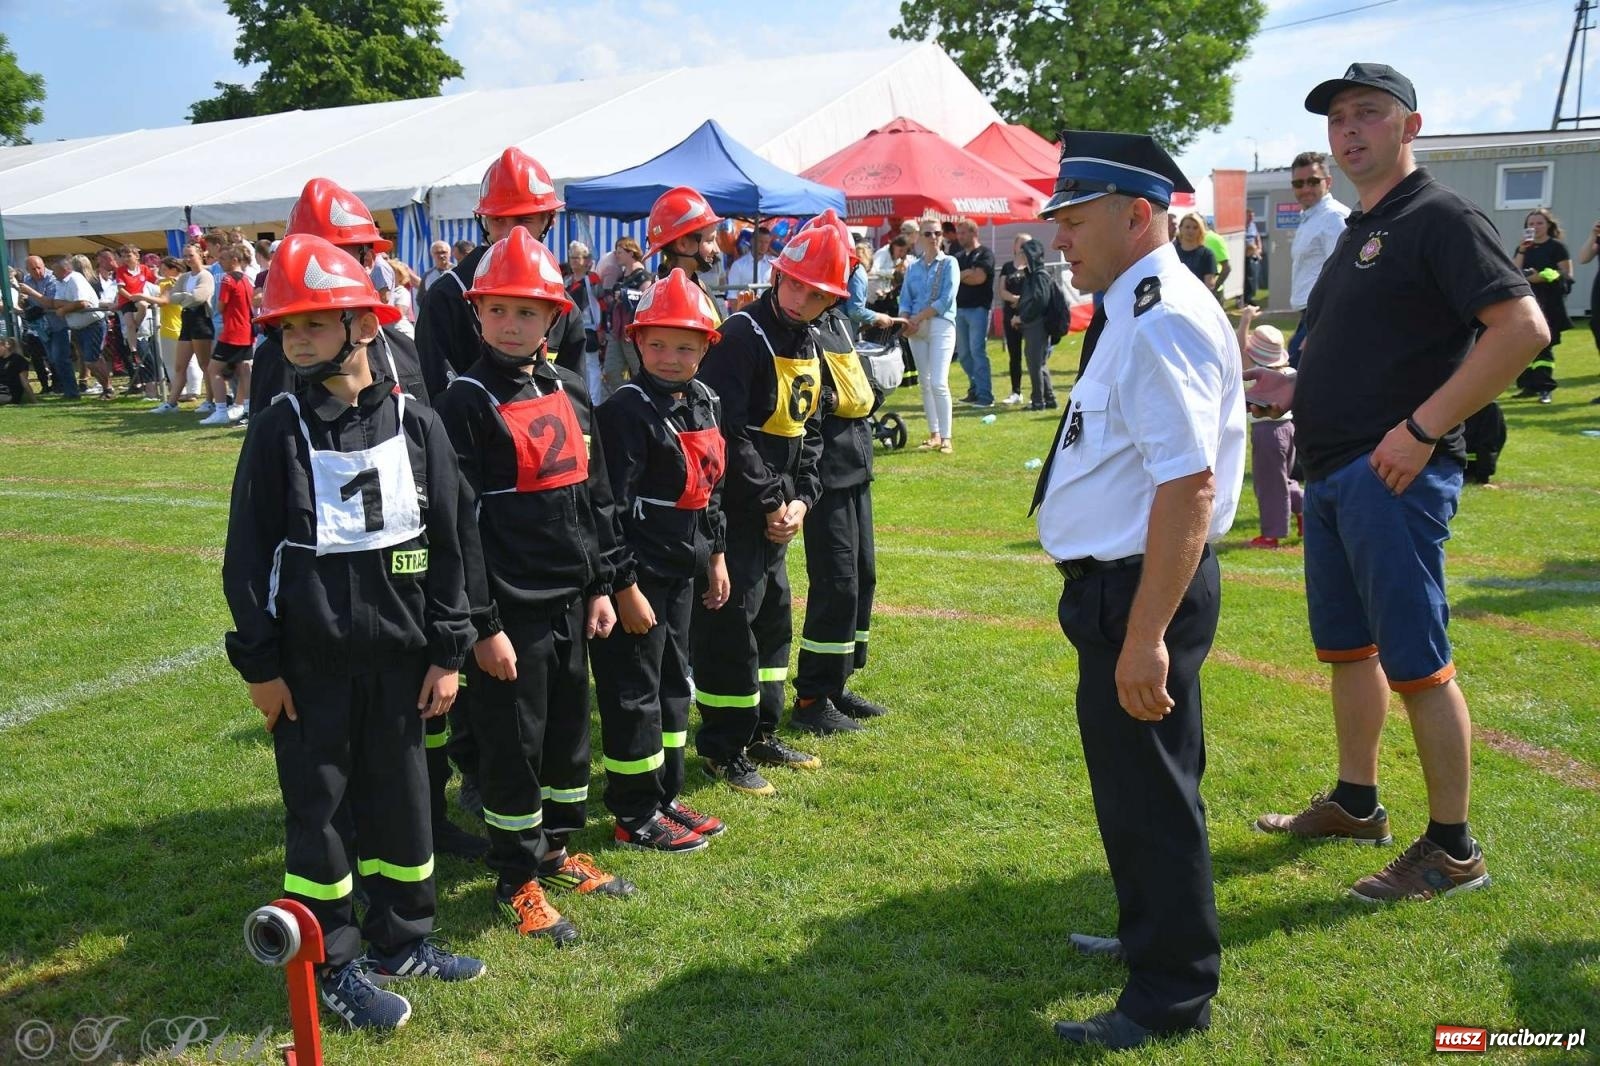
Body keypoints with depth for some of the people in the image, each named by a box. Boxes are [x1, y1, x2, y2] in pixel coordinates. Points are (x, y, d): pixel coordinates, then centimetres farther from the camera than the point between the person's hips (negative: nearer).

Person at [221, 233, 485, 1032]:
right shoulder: (279, 429, -5)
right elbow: (247, 552, -2)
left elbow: (446, 545, 3)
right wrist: (259, 662, -4)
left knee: (399, 793, 12)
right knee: (315, 803, 7)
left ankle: (401, 940, 30)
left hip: (396, 651, 2)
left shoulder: (417, 427, -1)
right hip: (308, 658, -2)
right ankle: (332, 964, 22)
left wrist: (447, 651, 2)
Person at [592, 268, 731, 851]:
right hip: (639, 573, -9)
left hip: (681, 571, 9)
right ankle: (636, 815, 15)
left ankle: (665, 797, 32)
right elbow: (610, 507, -20)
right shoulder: (627, 411, -17)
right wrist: (625, 587, -20)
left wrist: (716, 556, 18)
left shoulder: (704, 404, 8)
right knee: (633, 693, 1)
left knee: (673, 683, 17)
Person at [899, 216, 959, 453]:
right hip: (916, 328, 5)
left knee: (938, 383, -14)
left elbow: (946, 299, -9)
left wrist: (918, 318, -11)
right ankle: (934, 435, 14)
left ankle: (946, 437, -10)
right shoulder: (913, 267, 14)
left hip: (941, 325, -5)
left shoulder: (949, 263, 1)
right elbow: (905, 299, 11)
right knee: (924, 383, 7)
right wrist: (905, 320, -9)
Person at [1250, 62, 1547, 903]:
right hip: (1330, 473, 10)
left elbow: (1522, 327, -21)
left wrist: (1423, 429, -23)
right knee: (1347, 647, 17)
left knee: (1415, 661, -4)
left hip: (1393, 476, -9)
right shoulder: (1357, 234, 18)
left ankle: (1452, 850, 9)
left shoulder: (1440, 218, -9)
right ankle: (1355, 805, 32)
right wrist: (1299, 390, 10)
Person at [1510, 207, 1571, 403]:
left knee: (1544, 345, -9)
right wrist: (1522, 250, -6)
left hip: (1549, 303, -5)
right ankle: (1530, 385, 10)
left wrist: (1544, 277, -16)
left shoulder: (1557, 246, 0)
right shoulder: (1524, 247, 15)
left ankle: (1545, 387, -8)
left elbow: (1567, 275, -4)